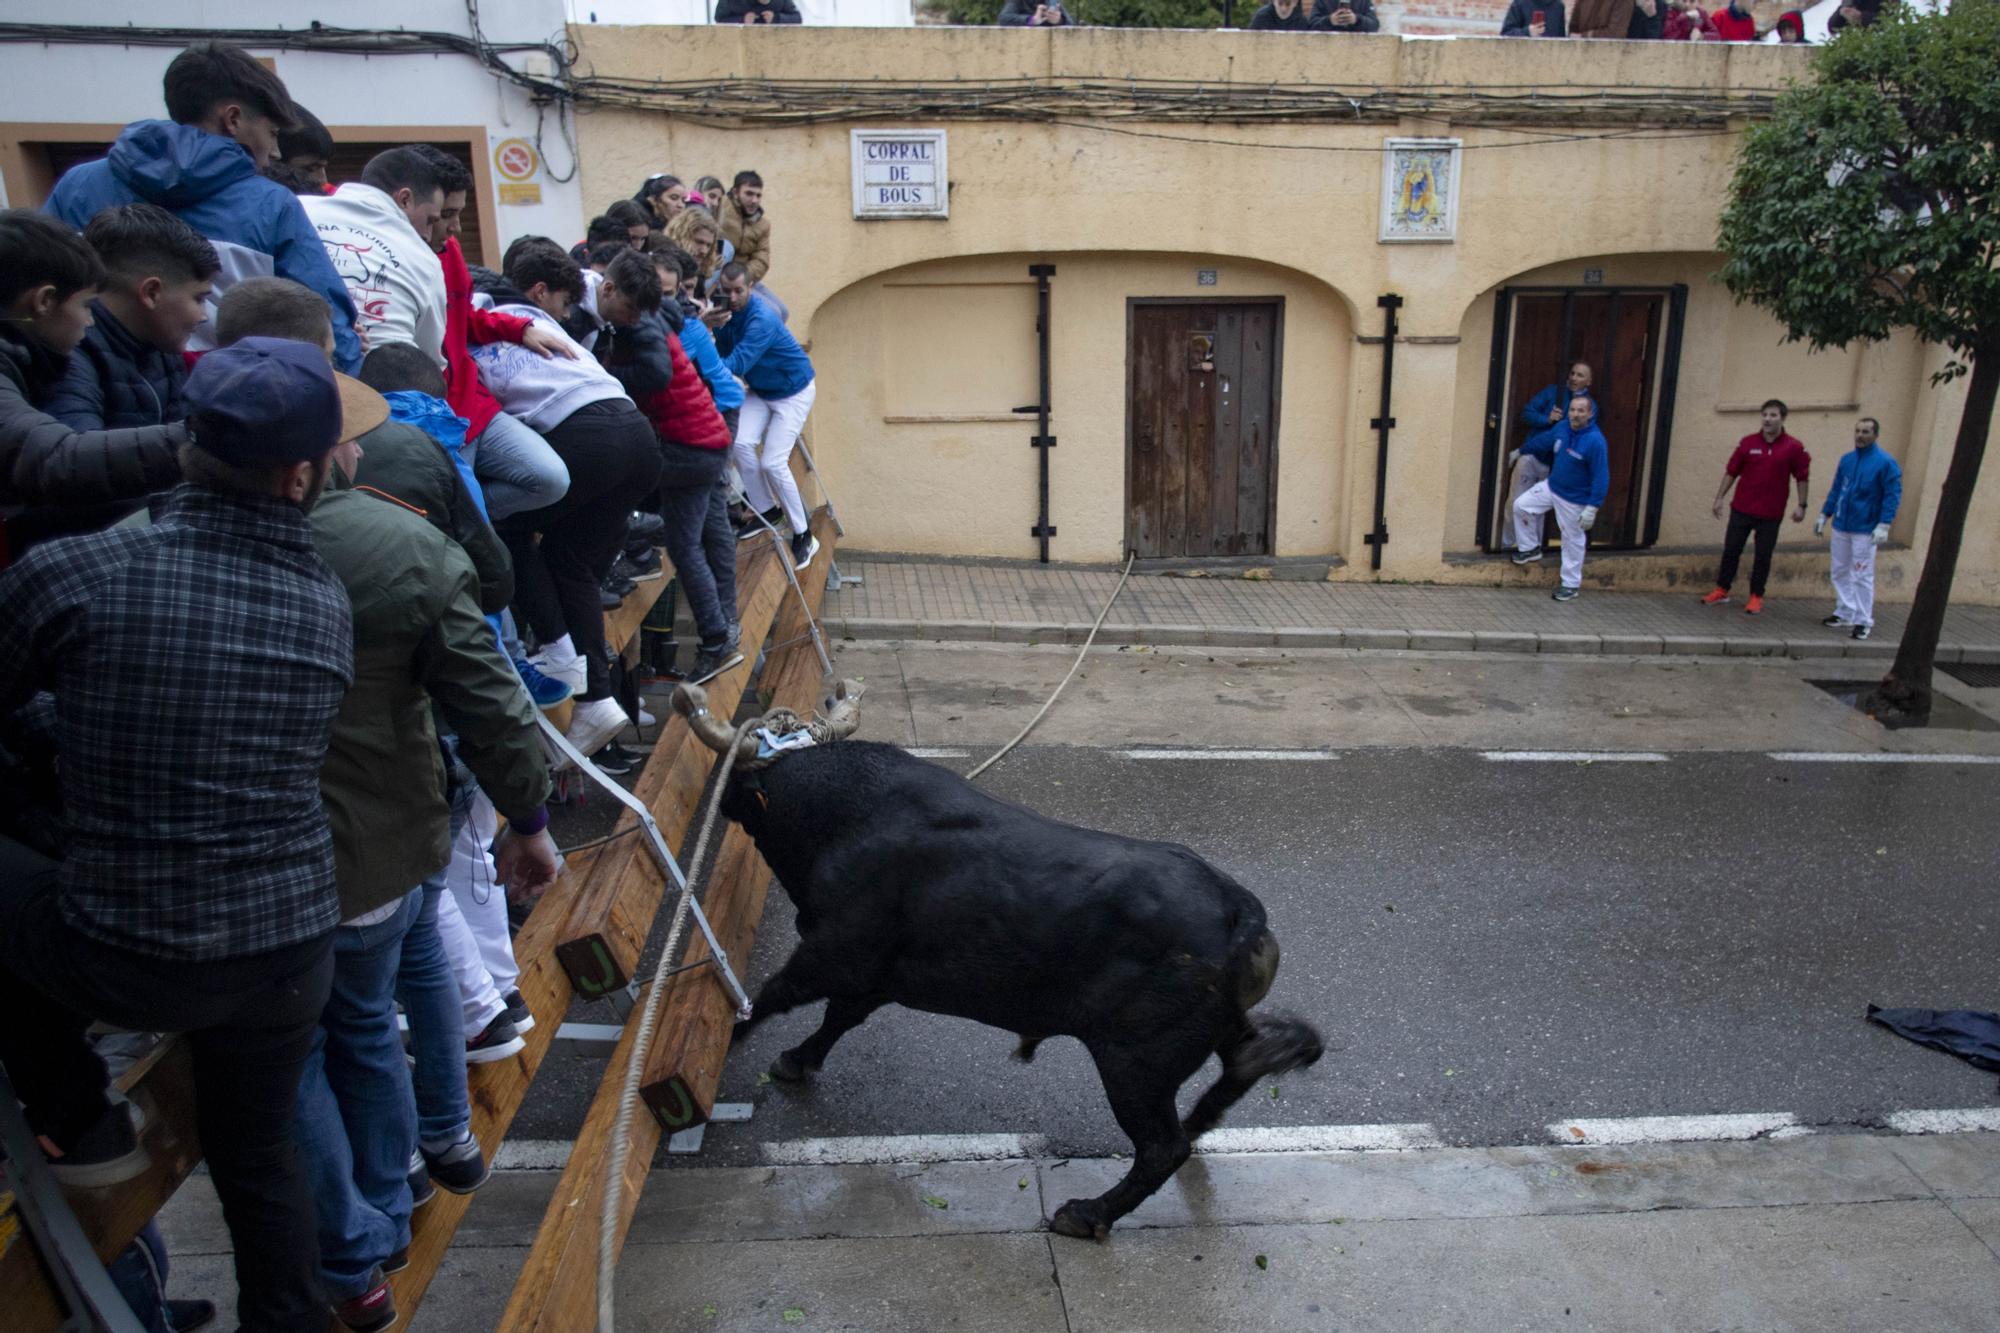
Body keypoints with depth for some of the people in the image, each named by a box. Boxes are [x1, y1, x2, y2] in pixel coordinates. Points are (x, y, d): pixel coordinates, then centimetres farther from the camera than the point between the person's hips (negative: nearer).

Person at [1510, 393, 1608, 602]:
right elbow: (1543, 442, 16)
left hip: (1574, 499, -6)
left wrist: (1592, 508, -26)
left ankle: (1571, 584, 18)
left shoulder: (1595, 441, -26)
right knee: (1521, 506, 4)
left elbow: (1601, 477, -24)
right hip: (1550, 486, 6)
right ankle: (1531, 548, 23)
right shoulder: (1562, 428, -6)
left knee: (1572, 540, 4)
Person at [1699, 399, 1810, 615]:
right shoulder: (1747, 443, 0)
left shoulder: (1794, 448, -4)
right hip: (1742, 508, 2)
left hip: (1770, 514, -2)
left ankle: (1756, 597, 15)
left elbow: (1802, 478, 2)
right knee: (1731, 550, 7)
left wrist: (1801, 505, -2)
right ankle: (1722, 590, 19)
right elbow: (1731, 472, 5)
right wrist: (1719, 498, 3)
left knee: (1763, 556, 5)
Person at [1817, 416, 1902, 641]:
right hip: (1841, 526, 6)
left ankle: (1864, 622, 3)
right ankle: (1844, 614, 23)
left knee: (1862, 576, -3)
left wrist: (1884, 525, -17)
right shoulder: (1846, 459, 8)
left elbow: (1893, 496, -10)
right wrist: (1824, 515, 14)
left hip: (1865, 530, -6)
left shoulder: (1885, 462, -8)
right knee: (1841, 572, 12)